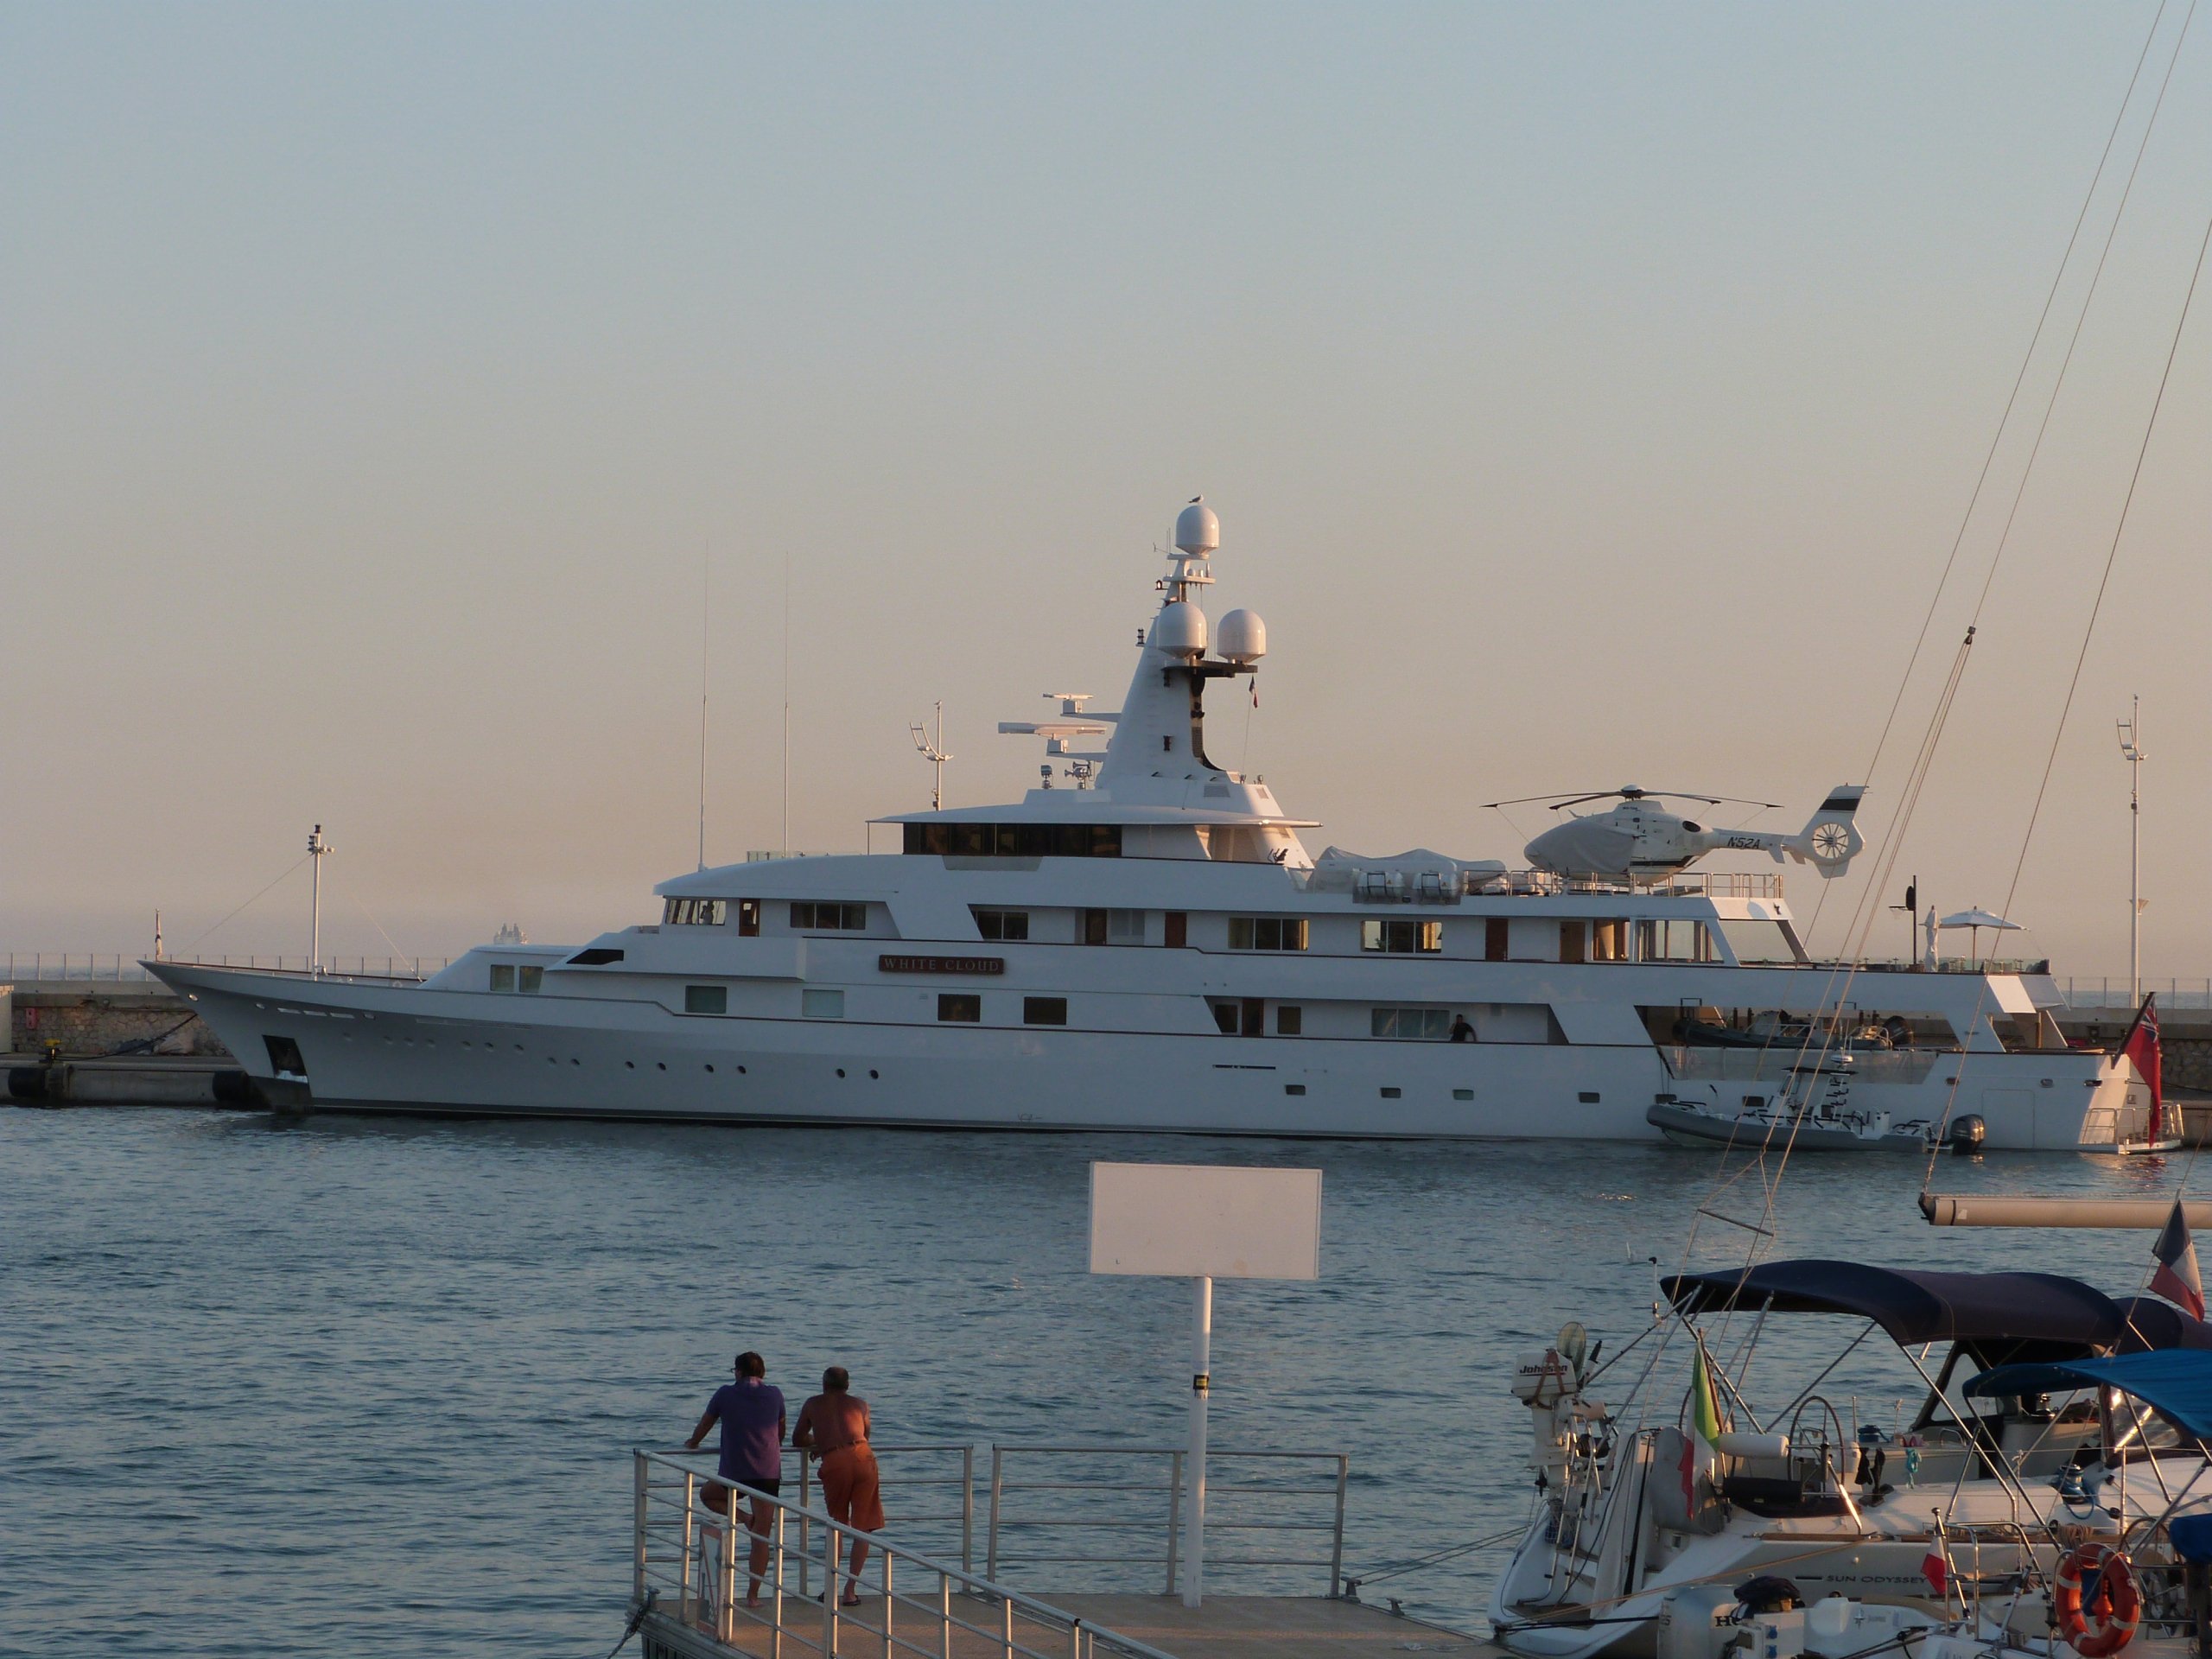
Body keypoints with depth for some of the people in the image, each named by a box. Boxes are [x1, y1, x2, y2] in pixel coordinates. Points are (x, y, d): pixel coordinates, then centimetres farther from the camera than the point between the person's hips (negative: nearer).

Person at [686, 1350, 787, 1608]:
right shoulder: (774, 1394, 6)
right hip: (769, 1471, 2)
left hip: (735, 1471, -2)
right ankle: (753, 1594, 4)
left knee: (709, 1495, 30)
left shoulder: (726, 1394, 0)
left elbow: (705, 1423, 14)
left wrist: (693, 1443, 35)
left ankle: (743, 1518, 3)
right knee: (762, 1537, 6)